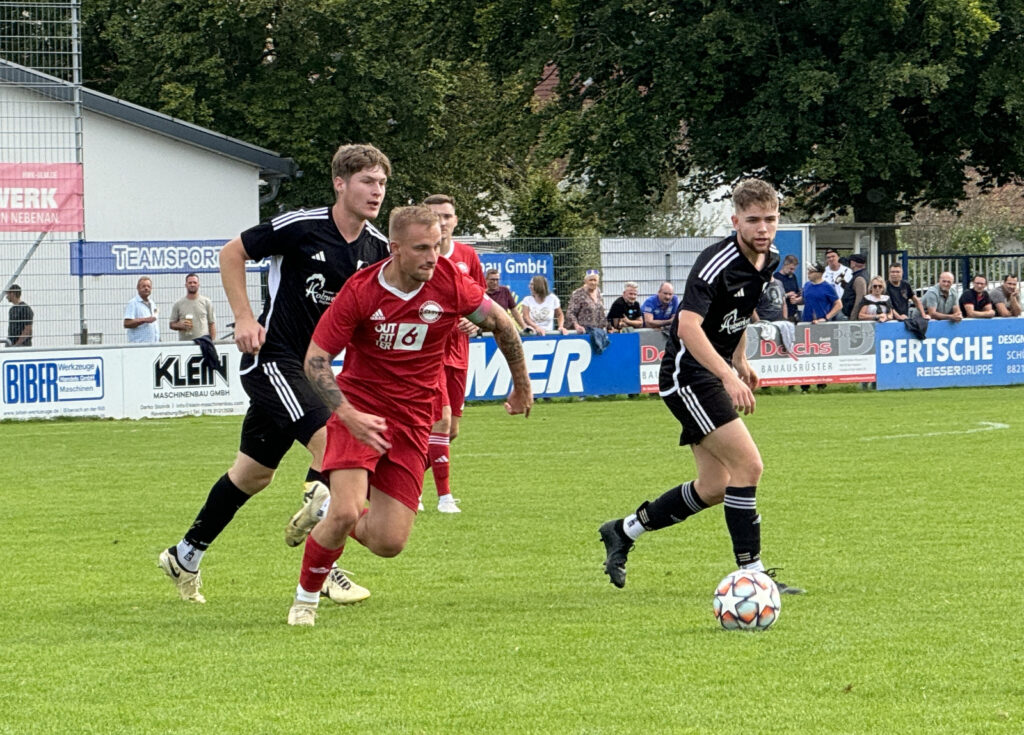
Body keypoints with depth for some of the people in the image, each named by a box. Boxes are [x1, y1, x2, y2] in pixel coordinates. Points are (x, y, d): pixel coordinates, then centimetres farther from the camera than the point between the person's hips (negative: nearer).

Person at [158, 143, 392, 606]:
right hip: (272, 357, -7)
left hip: (311, 367, 7)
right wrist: (245, 319, -11)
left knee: (255, 473, 15)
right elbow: (231, 254, -4)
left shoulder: (377, 248, 2)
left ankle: (185, 556, 31)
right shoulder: (300, 226, -15)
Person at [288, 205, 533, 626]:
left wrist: (521, 384, 18)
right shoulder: (360, 291, -15)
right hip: (360, 412, -3)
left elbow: (500, 322, 9)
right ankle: (306, 597, 3)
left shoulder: (448, 283, -9)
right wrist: (348, 414, -23)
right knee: (345, 512, -23)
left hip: (411, 423, 3)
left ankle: (336, 523, 30)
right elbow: (315, 358, -10)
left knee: (389, 543, -5)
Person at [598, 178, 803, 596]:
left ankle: (624, 531, 26)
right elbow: (688, 325, -35)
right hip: (687, 374, -9)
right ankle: (750, 573, -13)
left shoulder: (769, 261, 4)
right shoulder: (716, 263, -24)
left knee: (713, 490, 10)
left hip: (715, 371, 9)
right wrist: (728, 376, -44)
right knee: (747, 464, -18)